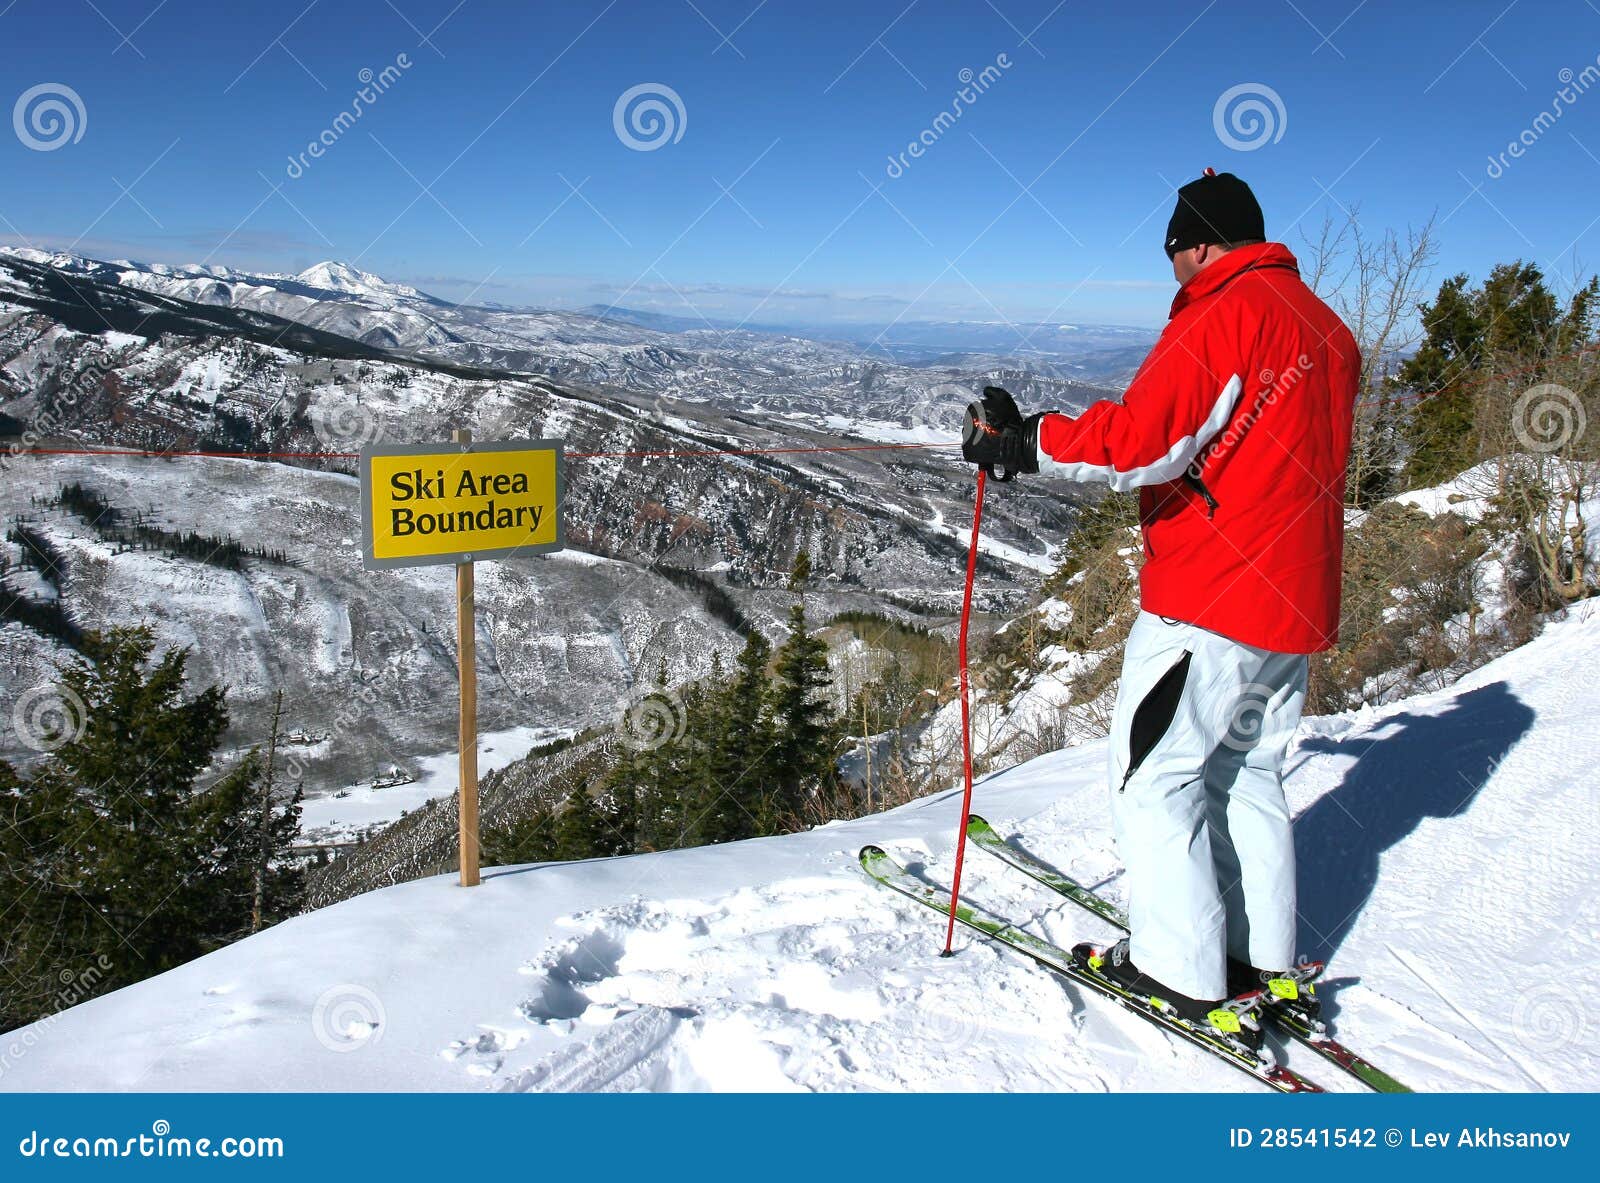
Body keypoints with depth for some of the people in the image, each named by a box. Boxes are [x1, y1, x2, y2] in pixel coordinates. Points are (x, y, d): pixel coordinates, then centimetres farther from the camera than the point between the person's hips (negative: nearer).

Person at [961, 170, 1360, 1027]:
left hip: (1208, 599, -9)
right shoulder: (1325, 327, 13)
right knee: (1248, 772, 19)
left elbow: (1141, 441, -23)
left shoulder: (1222, 316, -15)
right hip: (1297, 598, 9)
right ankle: (1259, 959, 25)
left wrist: (1025, 443, -13)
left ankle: (1181, 973, 8)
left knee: (1153, 777, 2)